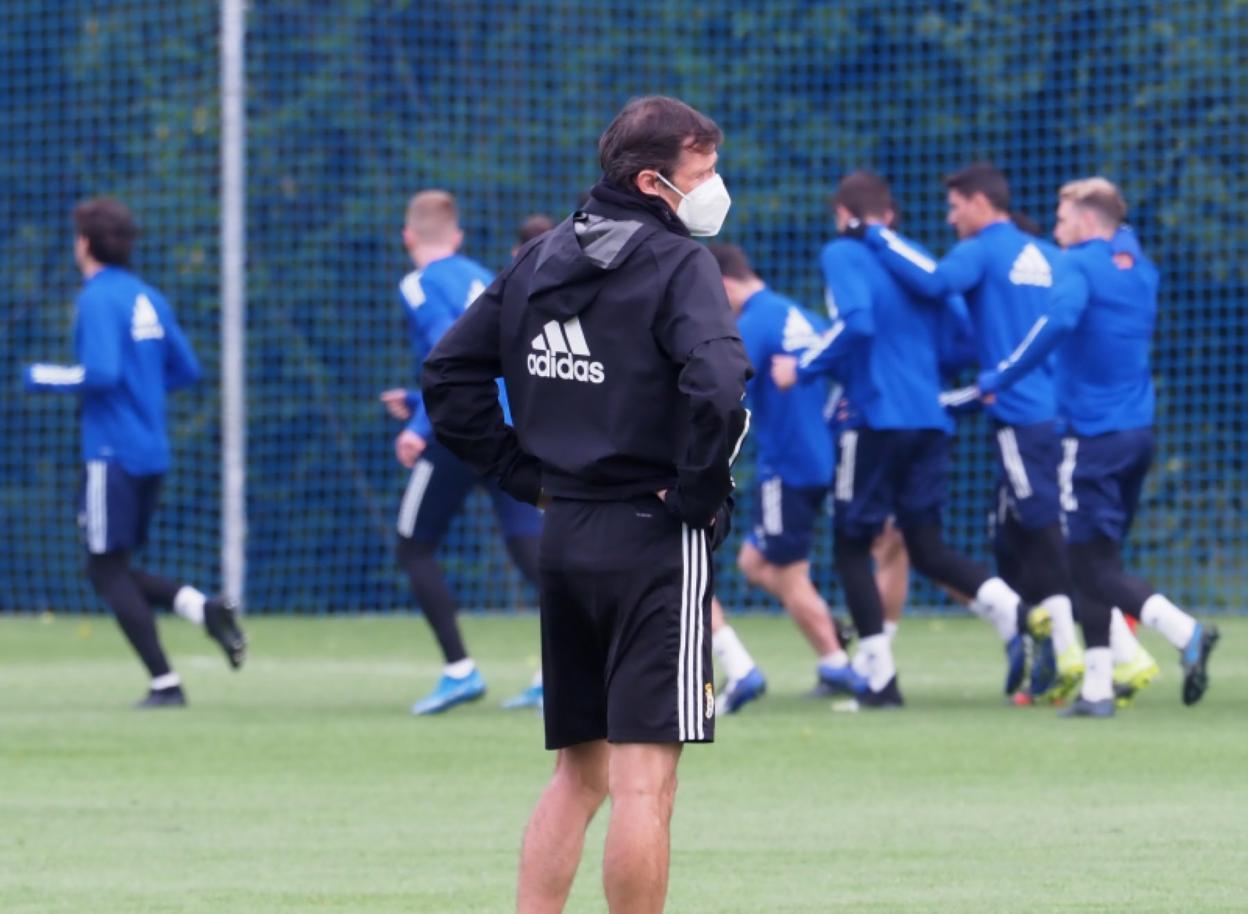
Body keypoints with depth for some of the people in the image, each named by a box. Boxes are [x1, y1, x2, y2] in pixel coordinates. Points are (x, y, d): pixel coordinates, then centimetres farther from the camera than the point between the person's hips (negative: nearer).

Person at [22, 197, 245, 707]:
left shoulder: (97, 300, -12)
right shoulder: (149, 298, 12)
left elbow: (100, 373, -23)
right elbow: (186, 371, 16)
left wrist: (45, 378, -8)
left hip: (112, 451, -8)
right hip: (153, 452, 8)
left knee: (107, 572, -1)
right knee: (116, 570, 17)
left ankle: (165, 684, -7)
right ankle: (204, 608, -5)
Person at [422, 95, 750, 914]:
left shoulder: (538, 261, 11)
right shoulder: (679, 264, -11)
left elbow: (450, 375, 14)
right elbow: (718, 390, -27)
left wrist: (524, 472, 13)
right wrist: (700, 493, -14)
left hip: (563, 537, 7)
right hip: (656, 540, -7)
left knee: (578, 772, 16)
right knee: (644, 778, -6)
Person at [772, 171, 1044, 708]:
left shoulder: (843, 255, -3)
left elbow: (855, 322, -20)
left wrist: (802, 370, -10)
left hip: (876, 418, -6)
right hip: (930, 422, 6)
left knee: (851, 546, 7)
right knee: (925, 547, 10)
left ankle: (880, 678, 1)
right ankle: (1015, 614, -15)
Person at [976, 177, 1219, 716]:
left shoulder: (1077, 266, -10)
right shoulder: (1142, 272, 14)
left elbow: (1059, 321, -29)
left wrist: (1000, 379, -25)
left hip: (1094, 436, -8)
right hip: (1139, 430, 8)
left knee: (1092, 566, -6)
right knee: (1096, 562, 13)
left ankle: (1184, 632, -25)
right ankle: (1097, 687, 10)